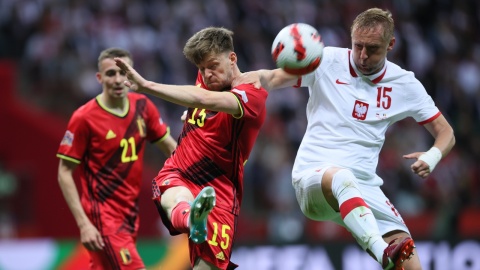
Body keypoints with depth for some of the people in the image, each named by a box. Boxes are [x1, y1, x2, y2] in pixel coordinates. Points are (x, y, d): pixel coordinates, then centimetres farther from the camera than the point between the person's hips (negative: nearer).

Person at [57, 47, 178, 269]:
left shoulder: (142, 106, 3)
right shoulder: (84, 118, -13)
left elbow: (171, 149, 15)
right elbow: (65, 173, -10)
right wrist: (83, 224, -16)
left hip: (131, 214, 6)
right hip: (103, 216, -6)